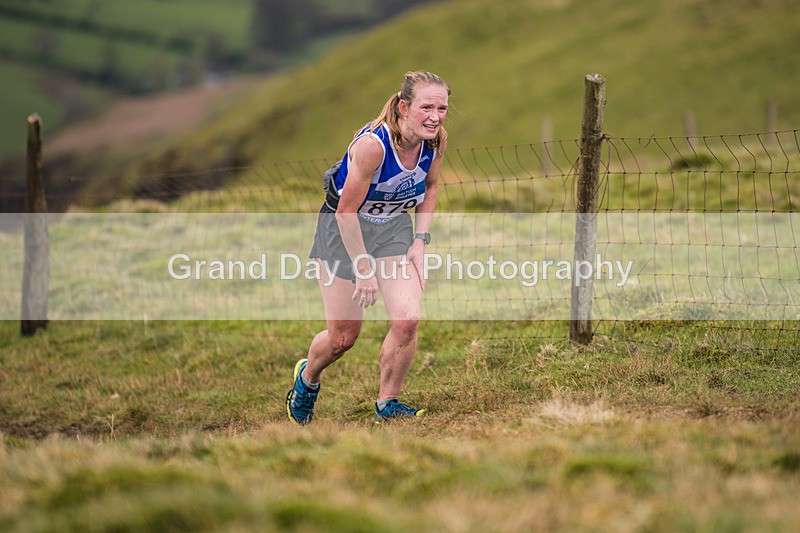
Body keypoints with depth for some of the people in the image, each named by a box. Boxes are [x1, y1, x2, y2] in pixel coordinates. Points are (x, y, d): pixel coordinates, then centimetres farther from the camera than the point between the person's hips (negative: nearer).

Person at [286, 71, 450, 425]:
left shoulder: (436, 139, -14)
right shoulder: (372, 144, -33)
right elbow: (347, 211, -25)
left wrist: (420, 242, -2)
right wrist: (363, 268, -20)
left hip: (394, 227, 5)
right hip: (345, 229, -5)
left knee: (407, 320, -15)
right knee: (343, 337, 3)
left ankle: (387, 403, 5)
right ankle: (307, 377, 37)